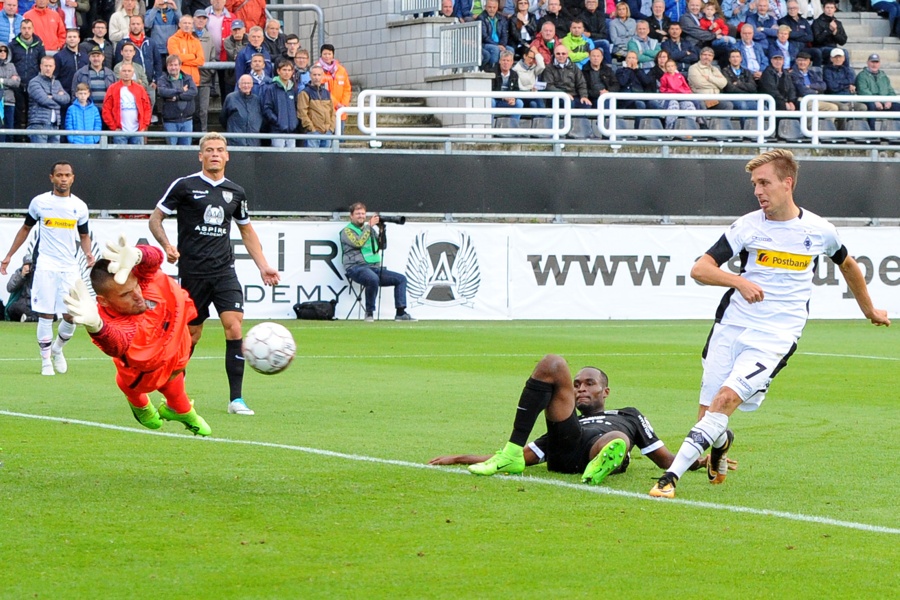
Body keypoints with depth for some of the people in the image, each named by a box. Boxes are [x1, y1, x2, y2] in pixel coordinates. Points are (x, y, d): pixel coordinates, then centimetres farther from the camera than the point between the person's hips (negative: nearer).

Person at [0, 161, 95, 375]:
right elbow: (26, 229, 13)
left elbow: (84, 235, 16)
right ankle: (46, 360, 7)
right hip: (46, 267, -2)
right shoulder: (39, 202, 1)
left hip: (70, 268, 2)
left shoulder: (79, 206, 6)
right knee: (45, 315, -5)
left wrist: (87, 253, -5)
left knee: (72, 316, -4)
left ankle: (57, 349, 24)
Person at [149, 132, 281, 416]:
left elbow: (247, 231, 23)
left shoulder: (235, 192, 10)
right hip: (192, 272, -2)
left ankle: (236, 399, -11)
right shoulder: (184, 185, -2)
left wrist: (263, 266, 15)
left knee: (235, 327, -14)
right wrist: (167, 245, -16)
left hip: (224, 270, 3)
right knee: (192, 334, 5)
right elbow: (155, 218, 3)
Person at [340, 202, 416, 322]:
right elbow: (358, 242, -16)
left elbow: (381, 245, 19)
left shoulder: (369, 229, 23)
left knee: (401, 279, -3)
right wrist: (369, 226, -11)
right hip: (356, 268, -7)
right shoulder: (347, 231, 2)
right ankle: (369, 312, -24)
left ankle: (400, 313, -7)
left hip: (375, 267, 7)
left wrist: (382, 230, 6)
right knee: (373, 279, -39)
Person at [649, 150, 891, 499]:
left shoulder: (820, 231, 2)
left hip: (775, 335, -2)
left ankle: (672, 475, -24)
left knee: (726, 399, -22)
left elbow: (847, 264, 24)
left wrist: (869, 310, 36)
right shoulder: (748, 225, 0)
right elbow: (700, 269, -7)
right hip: (732, 326, 2)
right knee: (708, 414, 1)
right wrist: (739, 281, -25)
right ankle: (720, 442, 37)